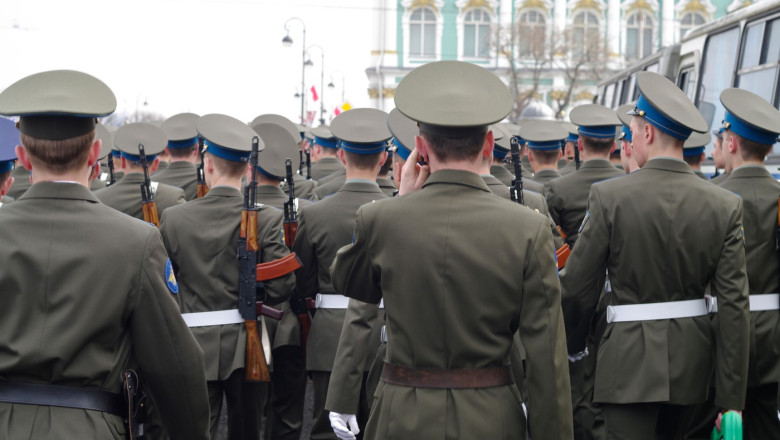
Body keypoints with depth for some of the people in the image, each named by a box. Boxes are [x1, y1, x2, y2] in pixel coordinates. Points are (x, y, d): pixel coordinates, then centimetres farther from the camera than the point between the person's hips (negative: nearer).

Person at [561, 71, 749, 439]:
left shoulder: (609, 197, -13)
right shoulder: (725, 206, -4)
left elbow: (578, 288, -7)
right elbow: (734, 305, -7)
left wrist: (574, 345, 13)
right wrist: (730, 401, -3)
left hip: (631, 357, -5)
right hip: (691, 357, 5)